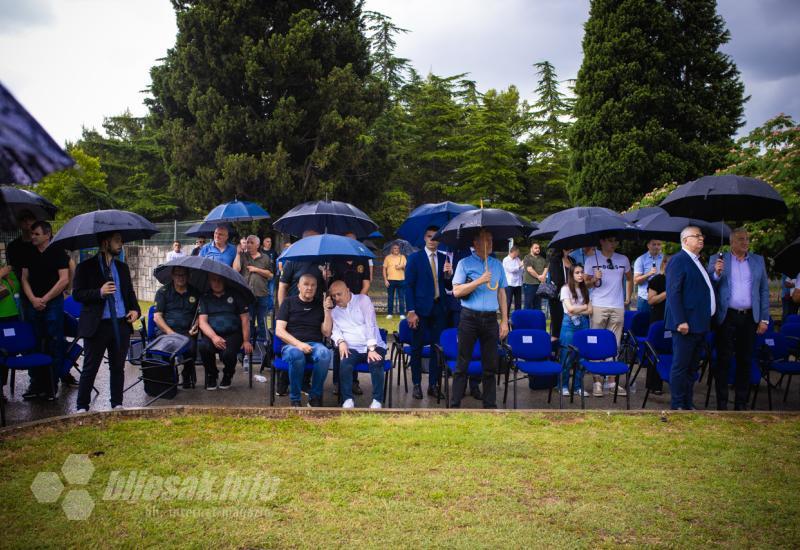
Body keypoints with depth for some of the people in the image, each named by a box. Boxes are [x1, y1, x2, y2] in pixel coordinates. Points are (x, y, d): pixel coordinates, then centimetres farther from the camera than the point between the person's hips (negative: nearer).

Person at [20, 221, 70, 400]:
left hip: (53, 304, -5)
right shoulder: (29, 255, 10)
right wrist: (33, 299, -5)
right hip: (32, 304, 5)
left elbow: (64, 280, -10)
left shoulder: (58, 253, -4)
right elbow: (25, 279, 11)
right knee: (34, 345, 8)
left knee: (54, 345, -2)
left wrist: (44, 299, -11)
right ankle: (36, 384, 16)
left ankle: (52, 385, 6)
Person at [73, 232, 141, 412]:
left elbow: (130, 292, 20)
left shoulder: (122, 267, 15)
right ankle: (82, 407, 12)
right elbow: (77, 294, -6)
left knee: (118, 368, 12)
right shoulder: (86, 267, -2)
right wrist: (99, 293, -21)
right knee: (90, 369, 2)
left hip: (122, 324, 5)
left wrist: (135, 309, 3)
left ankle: (117, 404, 22)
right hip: (97, 325, -5)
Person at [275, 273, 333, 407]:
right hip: (291, 345, -2)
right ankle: (295, 399, -21)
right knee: (296, 354, -38)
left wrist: (327, 311, -4)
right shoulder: (288, 302, 11)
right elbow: (279, 331, 0)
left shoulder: (320, 305, 15)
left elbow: (327, 333, 8)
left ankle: (315, 396, -16)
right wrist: (298, 344, -16)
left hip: (315, 344, 2)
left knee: (324, 353, -35)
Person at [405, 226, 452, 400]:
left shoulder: (444, 258, 10)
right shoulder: (414, 258, -1)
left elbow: (448, 286, 11)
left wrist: (449, 274, -10)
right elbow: (409, 286, -4)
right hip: (421, 308, -3)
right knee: (417, 348, 4)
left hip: (439, 308, 3)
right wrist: (410, 311, -11)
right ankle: (416, 384, 14)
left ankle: (433, 384, 15)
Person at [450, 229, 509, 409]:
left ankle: (490, 404, 16)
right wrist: (479, 281, -16)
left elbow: (501, 294, 13)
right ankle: (455, 404, 9)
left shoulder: (497, 265, 12)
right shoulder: (465, 263, 1)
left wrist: (505, 320, 8)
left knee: (490, 365, 7)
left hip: (490, 319, 3)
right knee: (462, 364, 2)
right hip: (469, 318, -3)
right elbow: (457, 291, -7)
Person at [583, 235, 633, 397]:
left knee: (614, 345, 6)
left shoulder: (623, 260, 12)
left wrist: (628, 298, 17)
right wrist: (594, 279, -17)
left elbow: (629, 279, 26)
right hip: (598, 306, -3)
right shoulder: (592, 260, 3)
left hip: (618, 307, 3)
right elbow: (586, 283, 3)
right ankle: (597, 382, 2)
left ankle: (612, 381, 12)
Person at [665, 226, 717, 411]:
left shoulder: (697, 262, 17)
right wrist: (680, 321, -23)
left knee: (692, 367, 15)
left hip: (699, 325, 9)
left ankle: (688, 404, 24)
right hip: (686, 325, -9)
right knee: (681, 366, -2)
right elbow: (673, 293, -18)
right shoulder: (678, 260, -11)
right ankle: (677, 406, 6)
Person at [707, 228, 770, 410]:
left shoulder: (758, 261, 10)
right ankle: (722, 403, 9)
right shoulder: (717, 260, 2)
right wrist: (716, 273, -19)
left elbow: (764, 290, 9)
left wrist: (764, 319, 3)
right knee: (723, 360, 2)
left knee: (745, 361, 9)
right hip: (727, 317, -3)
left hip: (750, 318, 3)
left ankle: (741, 403, 19)